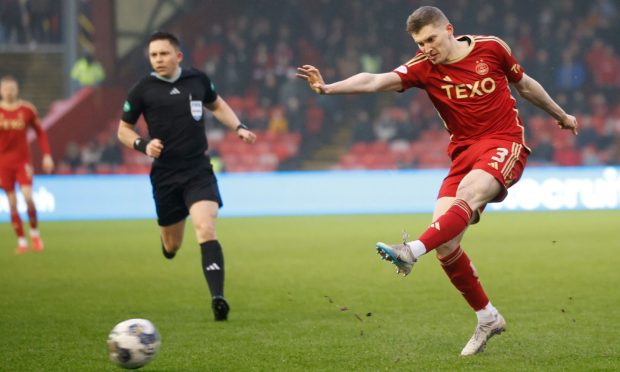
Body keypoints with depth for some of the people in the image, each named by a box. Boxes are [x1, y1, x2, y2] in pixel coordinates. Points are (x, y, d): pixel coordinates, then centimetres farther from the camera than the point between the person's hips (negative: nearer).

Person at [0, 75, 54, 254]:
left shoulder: (28, 109, -1)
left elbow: (40, 132, 8)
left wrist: (47, 155, 0)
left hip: (23, 160, 0)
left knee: (28, 196, -15)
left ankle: (34, 232, 8)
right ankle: (21, 241, 9)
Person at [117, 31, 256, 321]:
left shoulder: (198, 80, 4)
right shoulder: (143, 91, -2)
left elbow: (217, 105, 25)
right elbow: (123, 130, 8)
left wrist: (239, 128, 10)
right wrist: (143, 145, -12)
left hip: (199, 170, 0)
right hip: (165, 175, 0)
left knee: (205, 228, -23)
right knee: (172, 247, 10)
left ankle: (217, 297, -25)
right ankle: (168, 239, 50)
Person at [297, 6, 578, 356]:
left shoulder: (491, 48, -2)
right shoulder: (423, 68, -3)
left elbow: (525, 84, 16)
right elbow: (375, 81, -18)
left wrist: (561, 115, 28)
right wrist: (328, 88, -35)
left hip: (505, 144, -3)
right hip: (465, 152, 3)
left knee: (467, 194, -35)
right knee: (445, 242, -11)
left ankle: (412, 251, -54)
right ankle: (487, 317, 4)